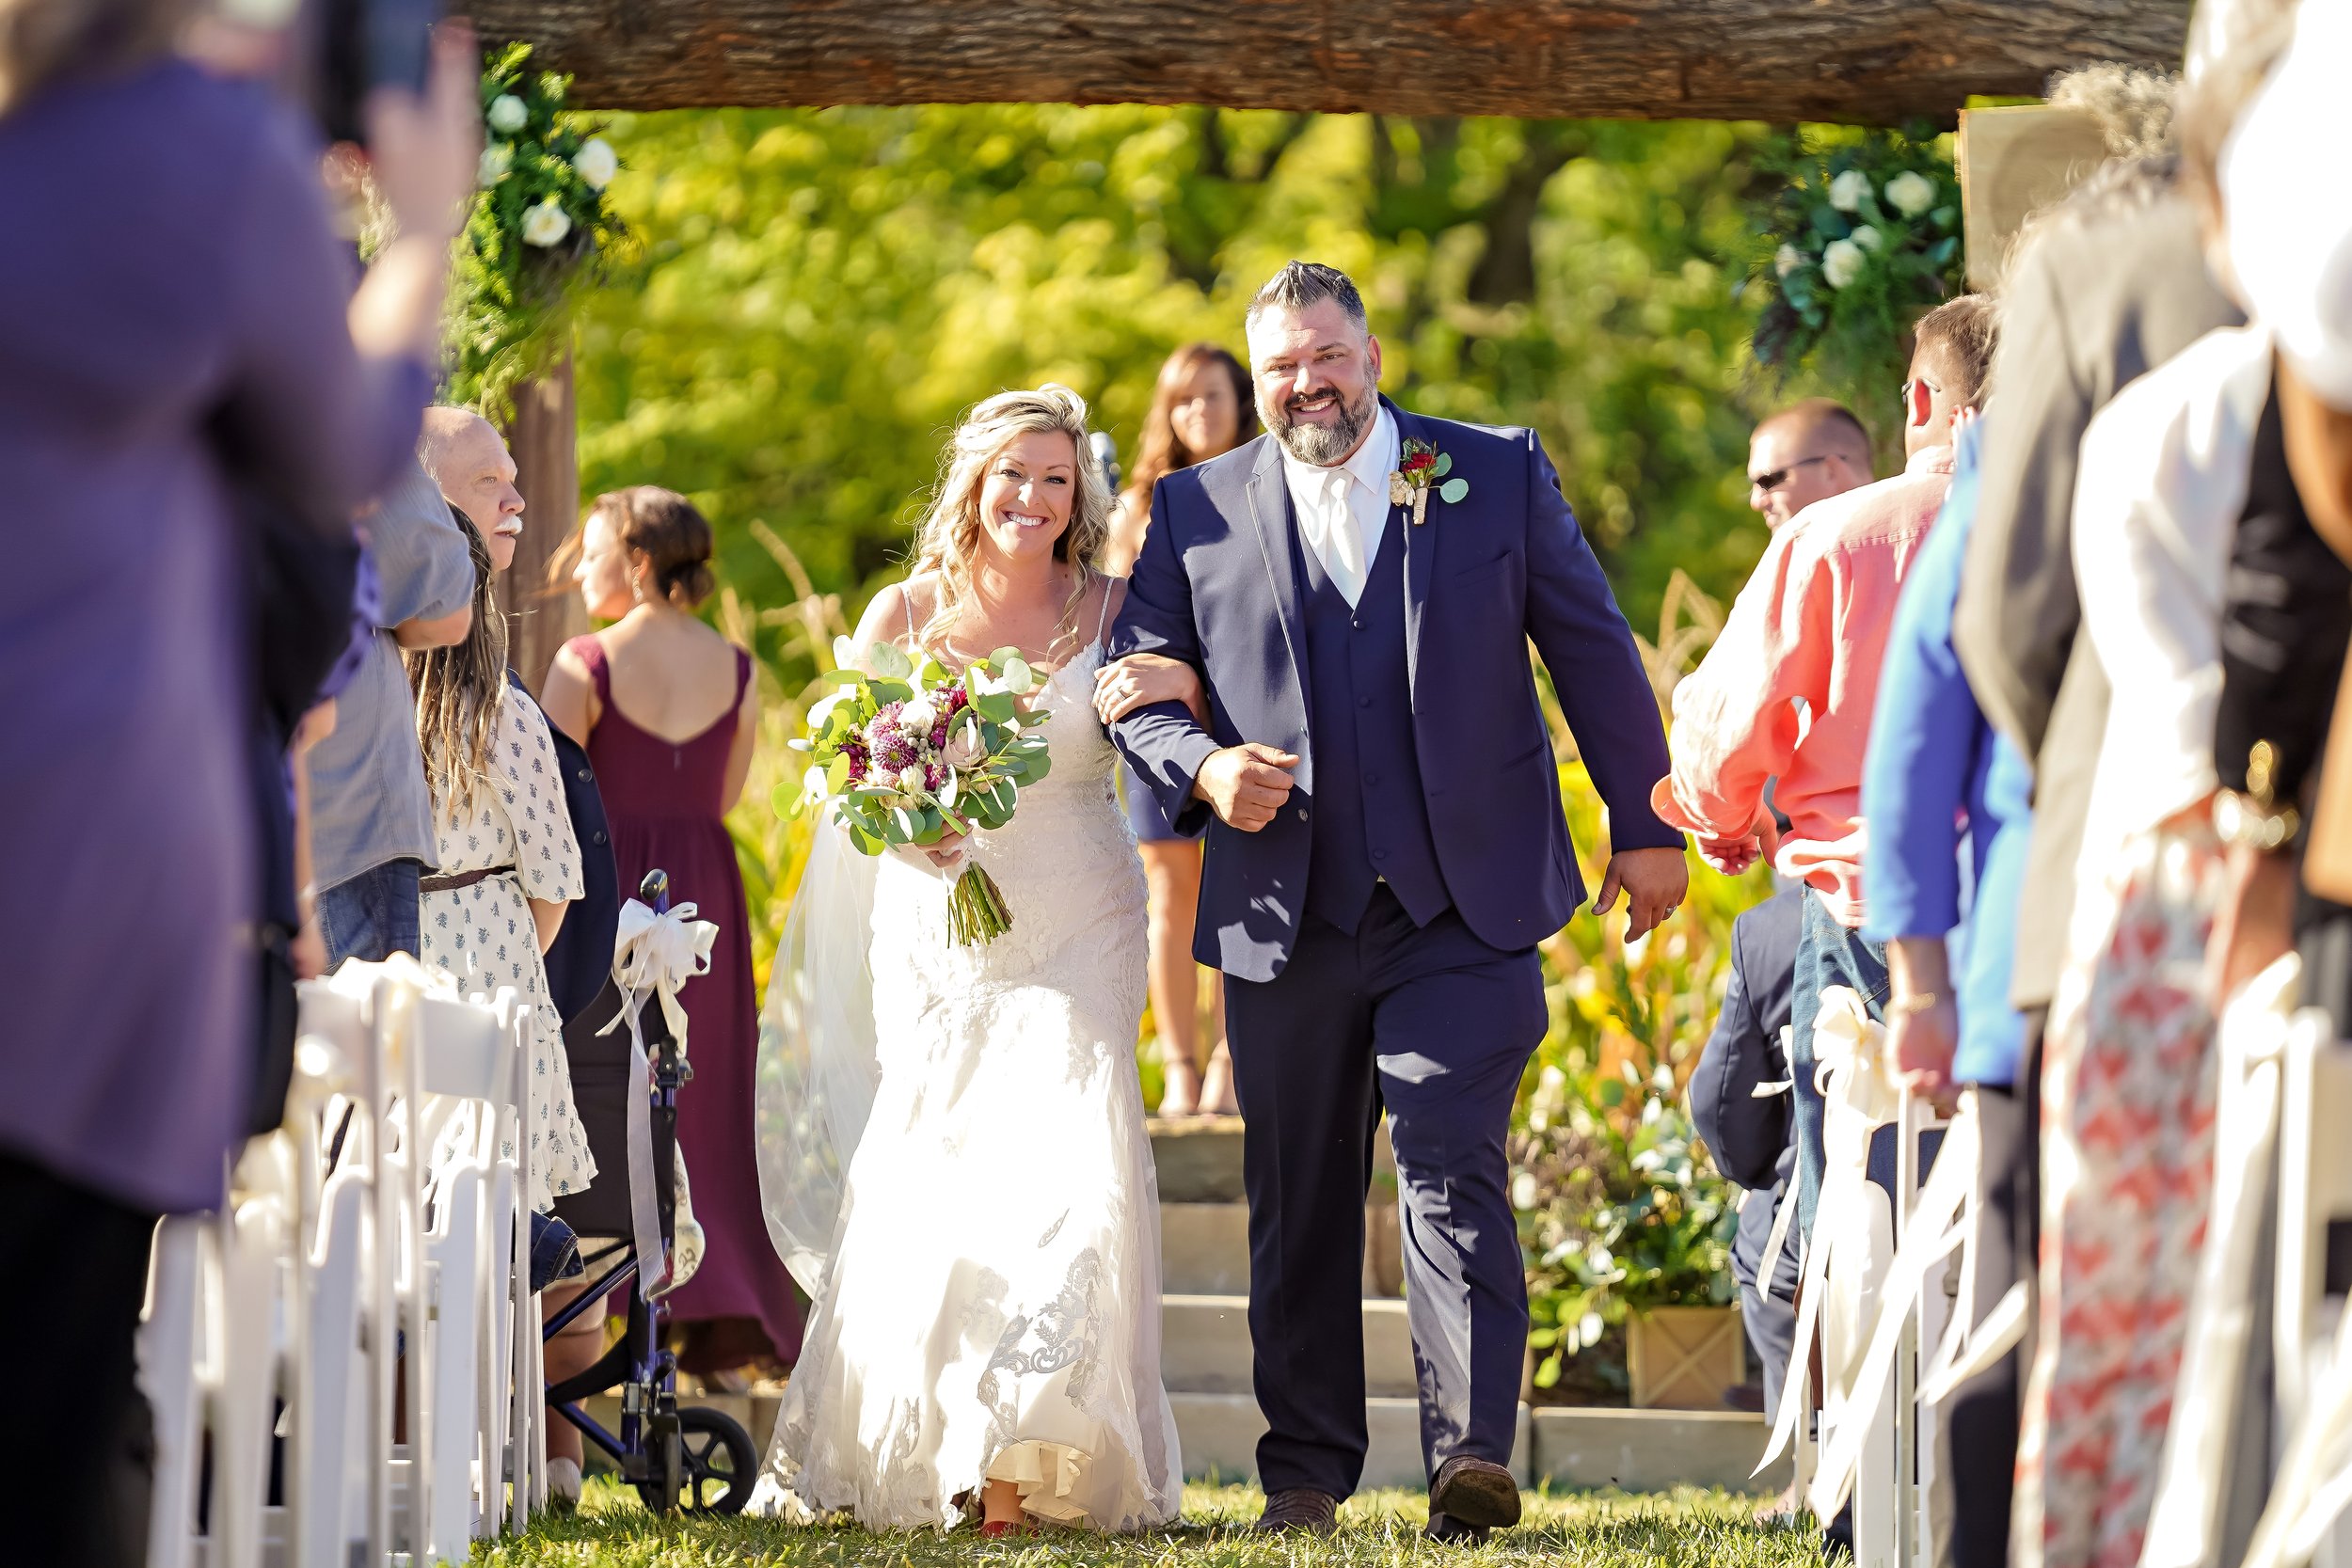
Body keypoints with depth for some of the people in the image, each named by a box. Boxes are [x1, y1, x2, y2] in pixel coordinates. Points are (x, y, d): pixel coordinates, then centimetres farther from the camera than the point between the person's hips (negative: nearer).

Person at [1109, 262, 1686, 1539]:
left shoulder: (1499, 476, 5)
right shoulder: (1199, 511, 7)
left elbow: (1593, 652, 9)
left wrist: (1645, 826, 9)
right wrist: (1202, 768, -11)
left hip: (1464, 906, -2)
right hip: (1285, 912, 2)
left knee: (1452, 1166, -14)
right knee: (1300, 1202, 8)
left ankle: (1472, 1456, -19)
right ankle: (1305, 1471, 17)